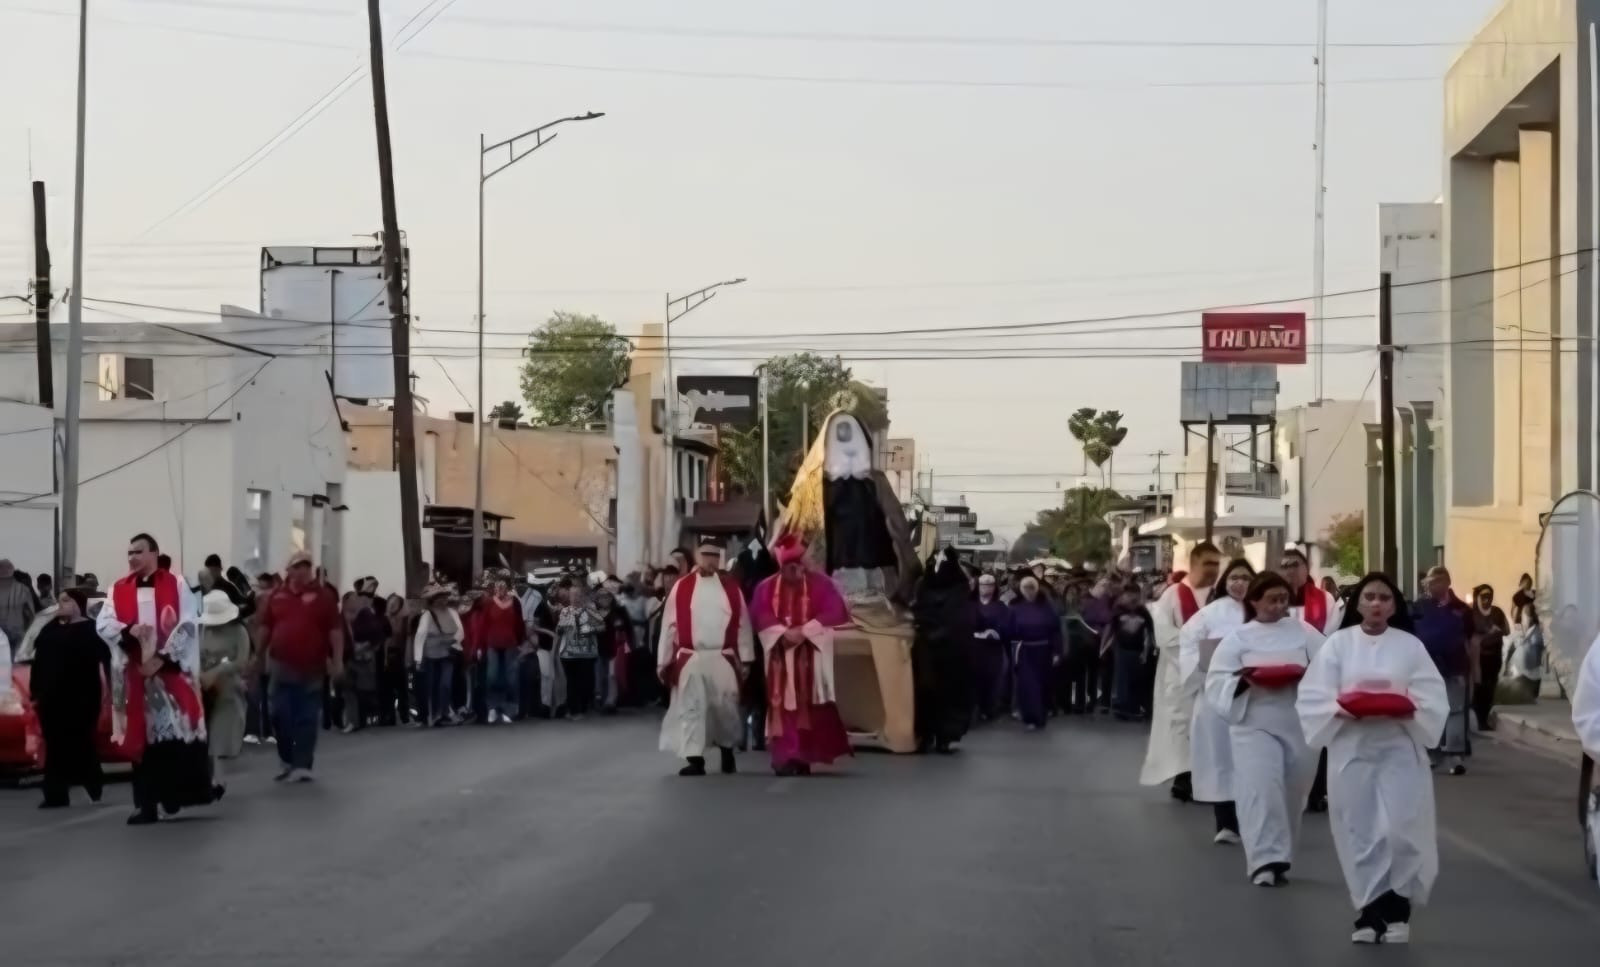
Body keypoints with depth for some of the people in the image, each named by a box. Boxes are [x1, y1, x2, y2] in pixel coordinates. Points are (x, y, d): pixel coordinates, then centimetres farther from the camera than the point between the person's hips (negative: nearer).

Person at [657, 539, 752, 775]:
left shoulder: (731, 588, 5)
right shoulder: (681, 587, 0)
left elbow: (742, 623, 6)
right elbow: (669, 625, 2)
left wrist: (745, 659, 2)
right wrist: (663, 661, 0)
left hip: (723, 659, 1)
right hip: (690, 660, -1)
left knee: (725, 708, 7)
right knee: (691, 708, -2)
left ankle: (727, 749, 31)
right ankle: (695, 759, 1)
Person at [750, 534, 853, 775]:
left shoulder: (820, 583, 4)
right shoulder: (766, 588, 10)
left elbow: (835, 611, -7)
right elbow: (760, 615, -3)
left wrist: (804, 631, -15)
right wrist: (784, 633, -18)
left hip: (811, 654, -1)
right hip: (781, 654, 2)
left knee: (810, 705, -6)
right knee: (783, 706, -2)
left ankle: (804, 756, -4)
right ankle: (786, 757, 0)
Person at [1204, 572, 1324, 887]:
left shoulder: (1304, 632, 6)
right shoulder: (1238, 638, 3)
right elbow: (1217, 682, -3)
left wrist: (1307, 675, -17)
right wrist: (1245, 679, -20)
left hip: (1300, 724, 2)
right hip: (1255, 723, -2)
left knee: (1292, 793, 8)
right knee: (1262, 789, -16)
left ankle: (1279, 857, 23)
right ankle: (1265, 861, -16)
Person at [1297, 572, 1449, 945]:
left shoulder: (1410, 646, 4)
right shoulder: (1337, 644, 3)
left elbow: (1433, 700, -1)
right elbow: (1313, 698, -2)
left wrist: (1406, 707, -19)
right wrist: (1344, 708, -18)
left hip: (1400, 748, 0)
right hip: (1352, 749, 1)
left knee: (1401, 830, -8)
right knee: (1360, 832, 2)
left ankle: (1397, 905, 9)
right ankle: (1370, 908, 12)